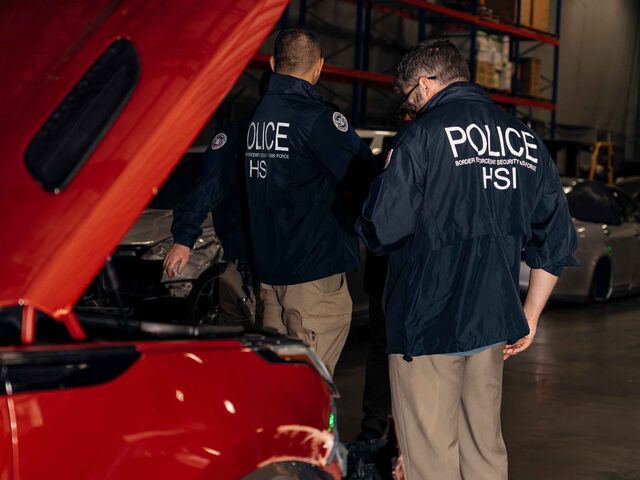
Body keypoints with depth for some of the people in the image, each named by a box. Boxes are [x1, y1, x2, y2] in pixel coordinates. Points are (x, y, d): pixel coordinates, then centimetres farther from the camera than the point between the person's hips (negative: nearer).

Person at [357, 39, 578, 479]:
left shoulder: (423, 136, -10)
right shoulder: (526, 139, 10)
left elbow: (382, 231, -15)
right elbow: (557, 241, 12)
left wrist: (389, 177, 5)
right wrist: (530, 316, 17)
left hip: (428, 321, -6)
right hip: (493, 324, 6)